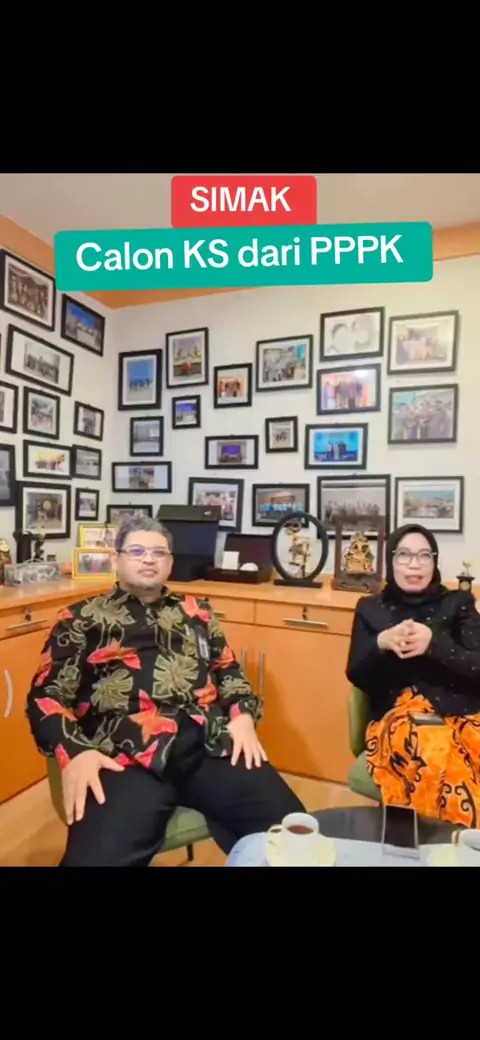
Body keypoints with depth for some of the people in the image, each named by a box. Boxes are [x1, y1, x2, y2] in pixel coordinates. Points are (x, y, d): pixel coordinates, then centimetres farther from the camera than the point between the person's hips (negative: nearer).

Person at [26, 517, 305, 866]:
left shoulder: (196, 612, 23)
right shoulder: (83, 618, 14)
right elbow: (47, 695, 8)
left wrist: (243, 715, 4)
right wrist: (74, 752, -9)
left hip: (213, 744, 3)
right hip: (128, 758, -2)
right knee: (97, 857, -30)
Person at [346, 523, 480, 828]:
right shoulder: (371, 609, 14)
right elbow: (356, 676, 8)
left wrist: (433, 643, -16)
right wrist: (382, 644, -12)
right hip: (396, 717, 0)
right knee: (437, 762, -36)